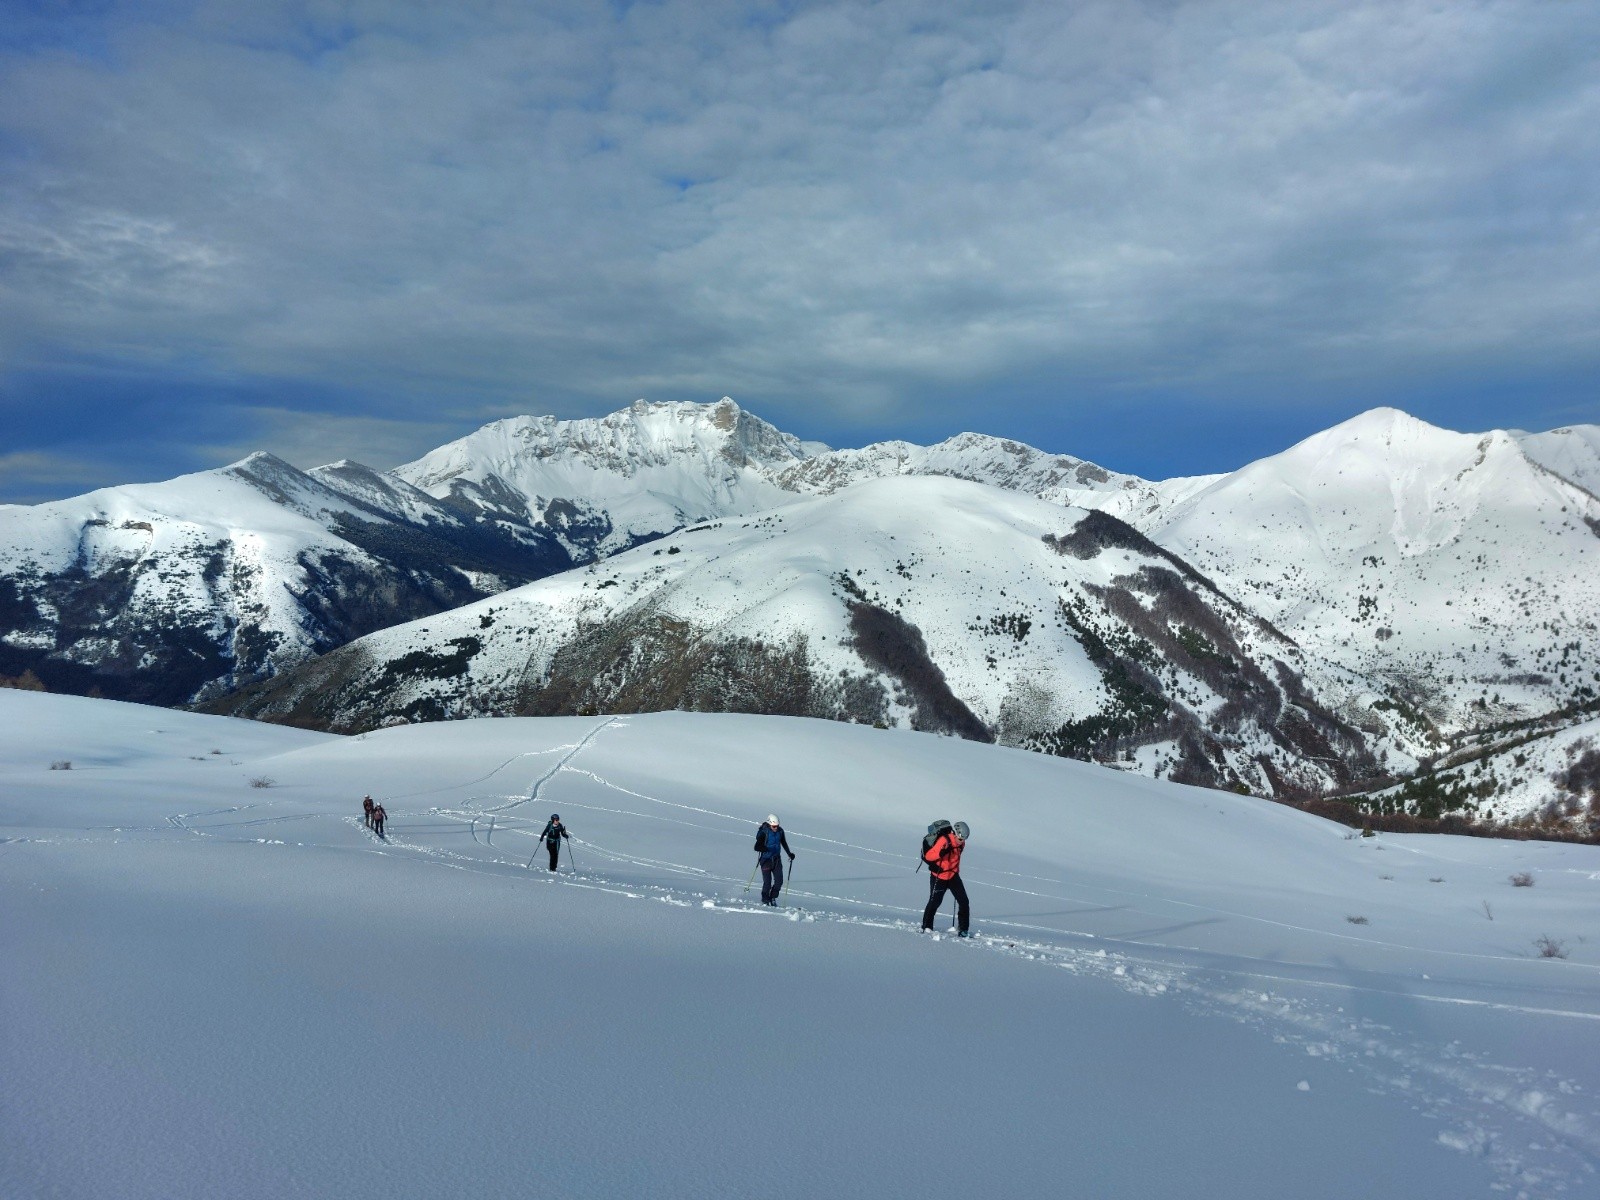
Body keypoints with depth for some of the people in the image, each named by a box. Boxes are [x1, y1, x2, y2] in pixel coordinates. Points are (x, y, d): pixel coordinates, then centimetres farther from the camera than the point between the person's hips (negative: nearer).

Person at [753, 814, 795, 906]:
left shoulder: (780, 831, -2)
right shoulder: (763, 832, -17)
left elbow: (784, 843, 16)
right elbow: (756, 847, -20)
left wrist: (789, 853, 15)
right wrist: (764, 849, -37)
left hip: (777, 859, 5)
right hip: (766, 859, -5)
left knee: (779, 881, -3)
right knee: (767, 882, -6)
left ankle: (773, 898, 19)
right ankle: (765, 900, 16)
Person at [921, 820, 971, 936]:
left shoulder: (960, 843, 0)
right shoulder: (943, 841, -23)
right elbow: (927, 856, -22)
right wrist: (942, 852, -37)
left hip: (953, 875, 6)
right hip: (939, 877, -6)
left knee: (963, 901, -3)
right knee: (935, 902, 1)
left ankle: (962, 930, 3)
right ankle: (926, 927, 19)